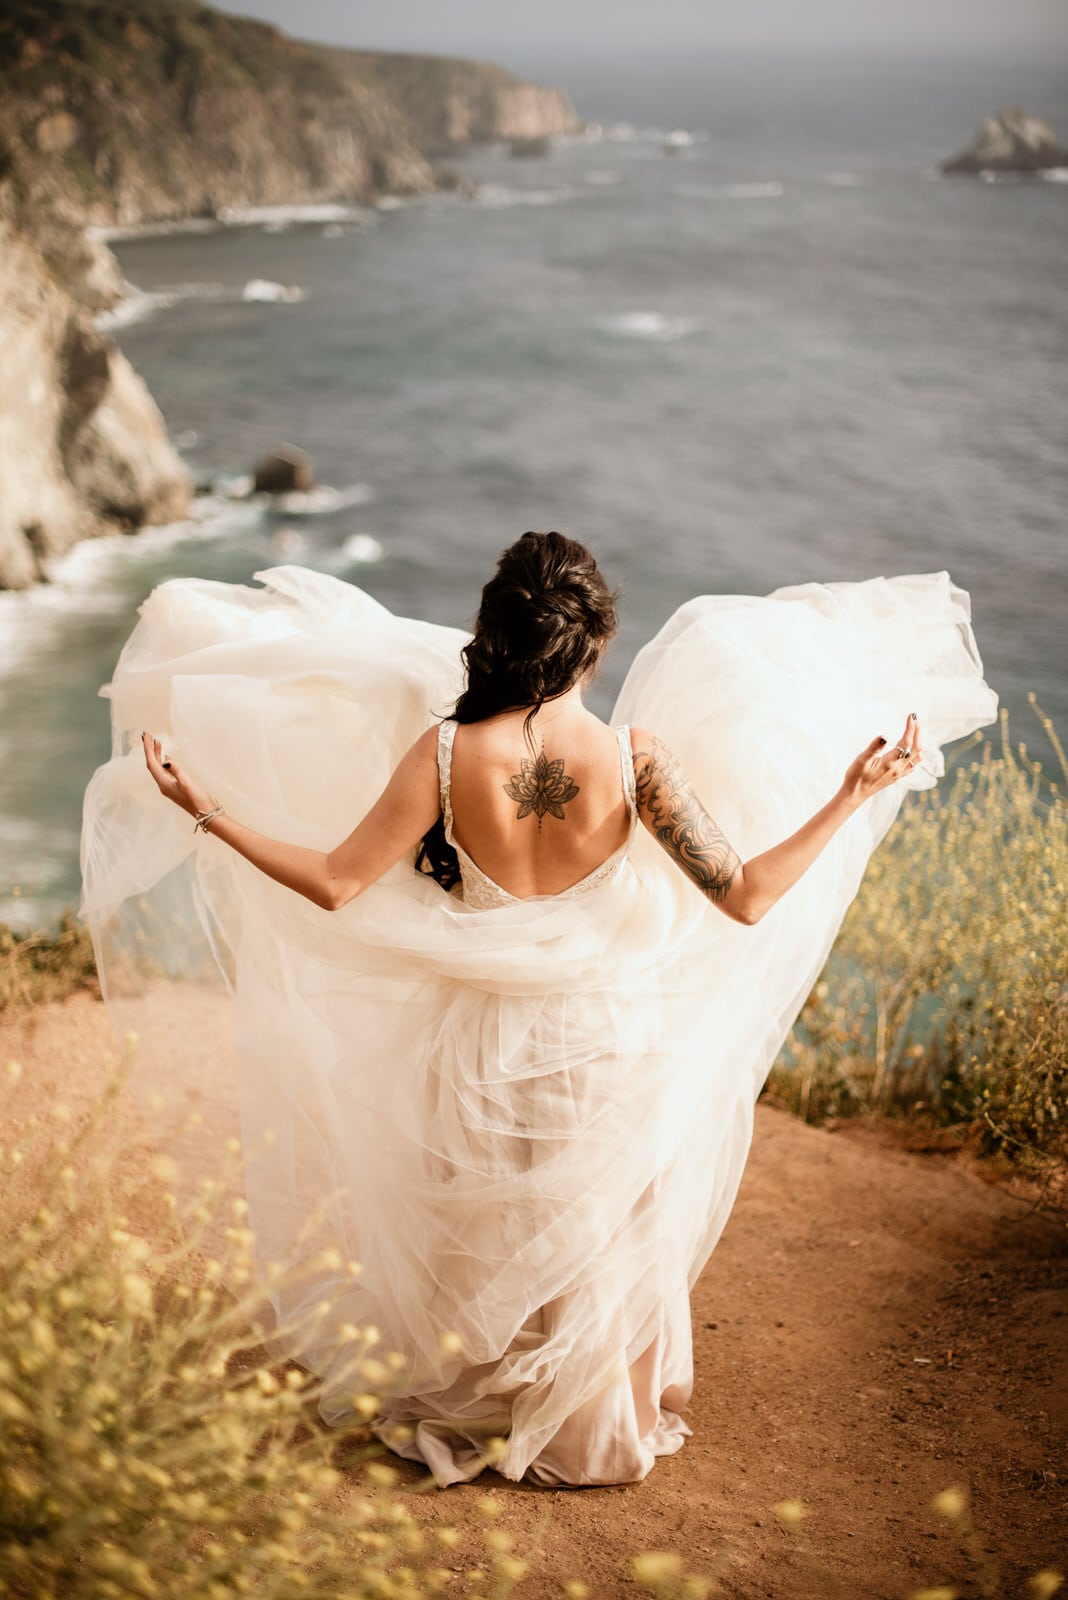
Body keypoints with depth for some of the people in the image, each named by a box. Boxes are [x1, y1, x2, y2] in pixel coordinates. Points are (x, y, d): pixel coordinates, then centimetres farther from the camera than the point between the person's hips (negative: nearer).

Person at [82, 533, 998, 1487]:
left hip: (487, 1048, 0)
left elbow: (333, 884, -16)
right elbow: (744, 895, -17)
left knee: (476, 1241, 24)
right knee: (605, 1242, 23)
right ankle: (599, 1432, 39)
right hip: (608, 1041, 0)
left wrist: (209, 813, -8)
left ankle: (465, 1421, 41)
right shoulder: (633, 757, -19)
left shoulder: (448, 755, -18)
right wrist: (852, 797, -11)